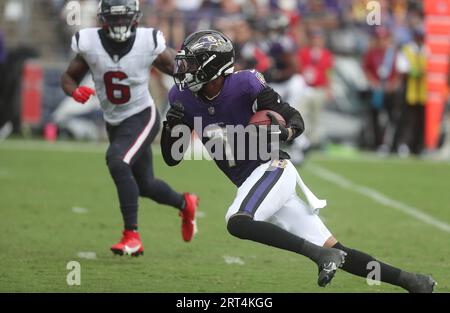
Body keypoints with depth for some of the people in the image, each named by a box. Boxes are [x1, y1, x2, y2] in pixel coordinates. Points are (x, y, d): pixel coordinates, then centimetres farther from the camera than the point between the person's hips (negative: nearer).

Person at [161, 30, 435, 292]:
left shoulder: (244, 85, -14)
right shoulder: (183, 99, 3)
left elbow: (297, 121, -6)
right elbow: (172, 158, 8)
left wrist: (283, 133, -28)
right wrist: (171, 126, -10)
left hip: (272, 168, -6)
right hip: (251, 182, 6)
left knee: (238, 223, -33)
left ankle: (321, 255, -28)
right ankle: (413, 282, 5)